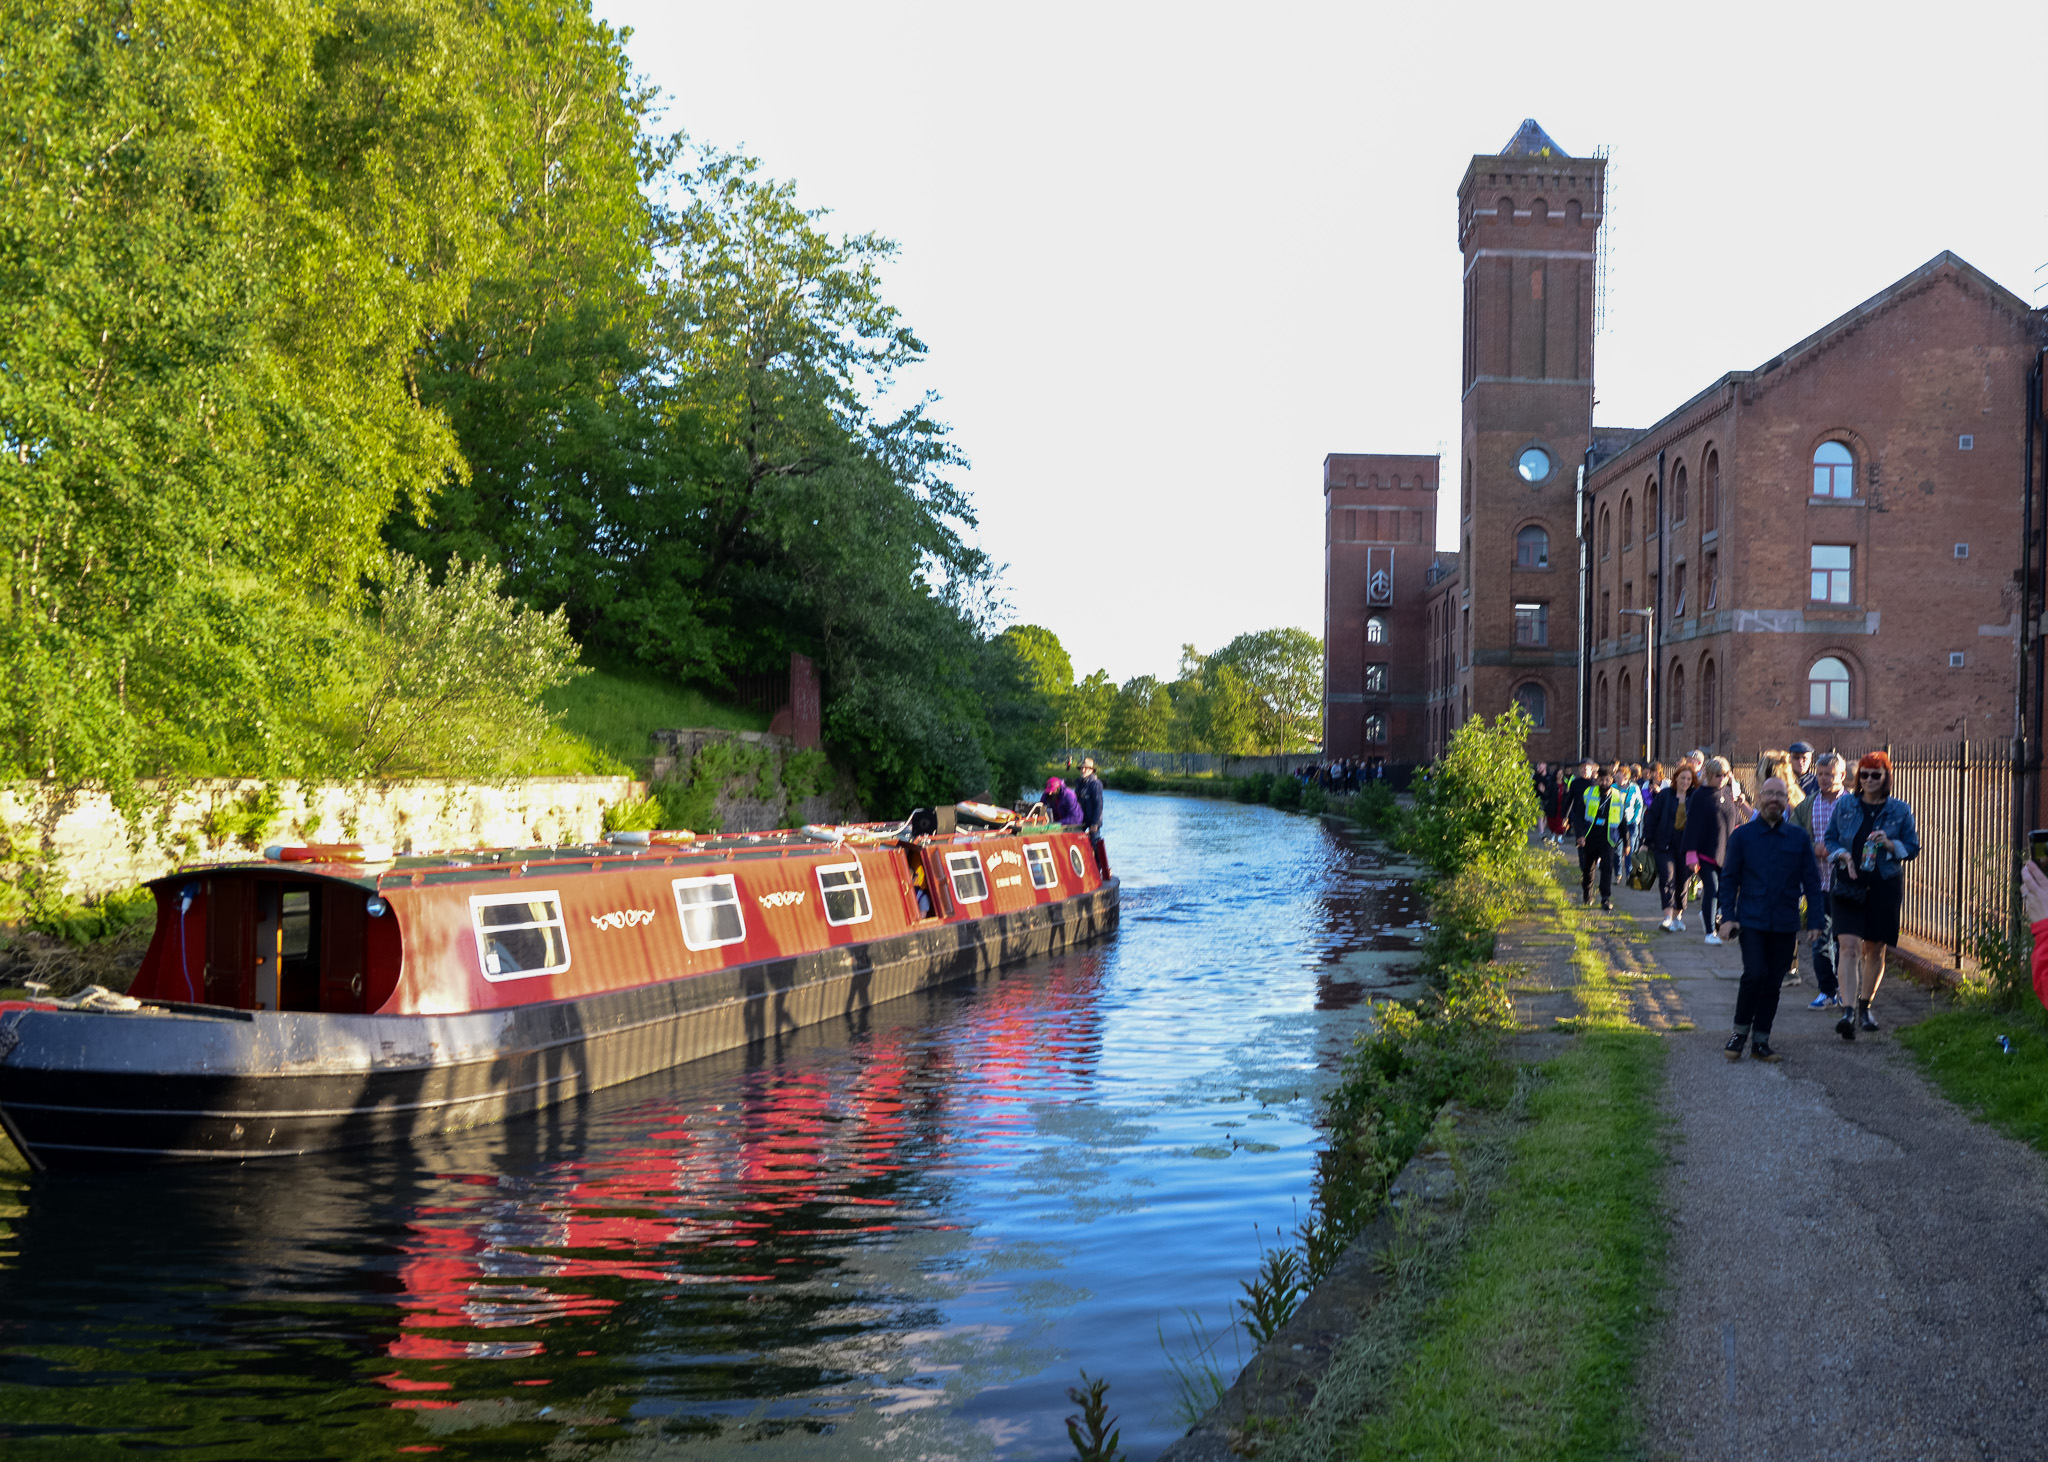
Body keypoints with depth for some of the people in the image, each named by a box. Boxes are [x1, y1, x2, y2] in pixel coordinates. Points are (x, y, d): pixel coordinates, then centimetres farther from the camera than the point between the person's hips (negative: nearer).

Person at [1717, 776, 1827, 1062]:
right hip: (1752, 921, -2)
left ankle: (1760, 1041, 15)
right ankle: (1740, 1032, 3)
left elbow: (1811, 881, 9)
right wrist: (1728, 917, -5)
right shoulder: (1742, 836, 3)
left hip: (1785, 925, 2)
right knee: (1755, 974, -16)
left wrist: (1814, 921, 3)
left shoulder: (1798, 837, 6)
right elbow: (1729, 878, 4)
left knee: (1773, 982, 5)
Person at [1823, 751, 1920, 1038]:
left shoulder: (1900, 810, 4)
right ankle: (1847, 1011, -20)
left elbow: (1913, 848, 6)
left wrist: (1889, 844, -13)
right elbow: (1830, 840, 10)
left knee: (1875, 949, 9)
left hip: (1884, 886, 1)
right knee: (1850, 946, -14)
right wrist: (1844, 855, -10)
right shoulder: (1844, 806, 5)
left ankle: (1865, 1006, 27)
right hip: (1850, 885, -1)